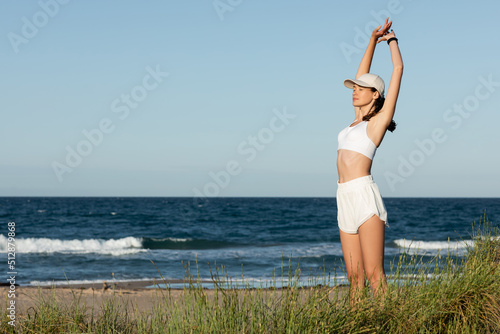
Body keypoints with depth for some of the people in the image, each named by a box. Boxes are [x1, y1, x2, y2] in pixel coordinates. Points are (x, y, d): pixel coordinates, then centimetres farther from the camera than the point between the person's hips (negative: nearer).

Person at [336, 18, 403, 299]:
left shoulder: (380, 118, 3)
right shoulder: (358, 121, 21)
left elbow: (398, 69, 4)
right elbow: (363, 73, 31)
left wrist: (391, 39, 19)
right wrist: (373, 40, 30)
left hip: (365, 196, -7)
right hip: (346, 201, 7)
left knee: (374, 275, -10)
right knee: (355, 277, 4)